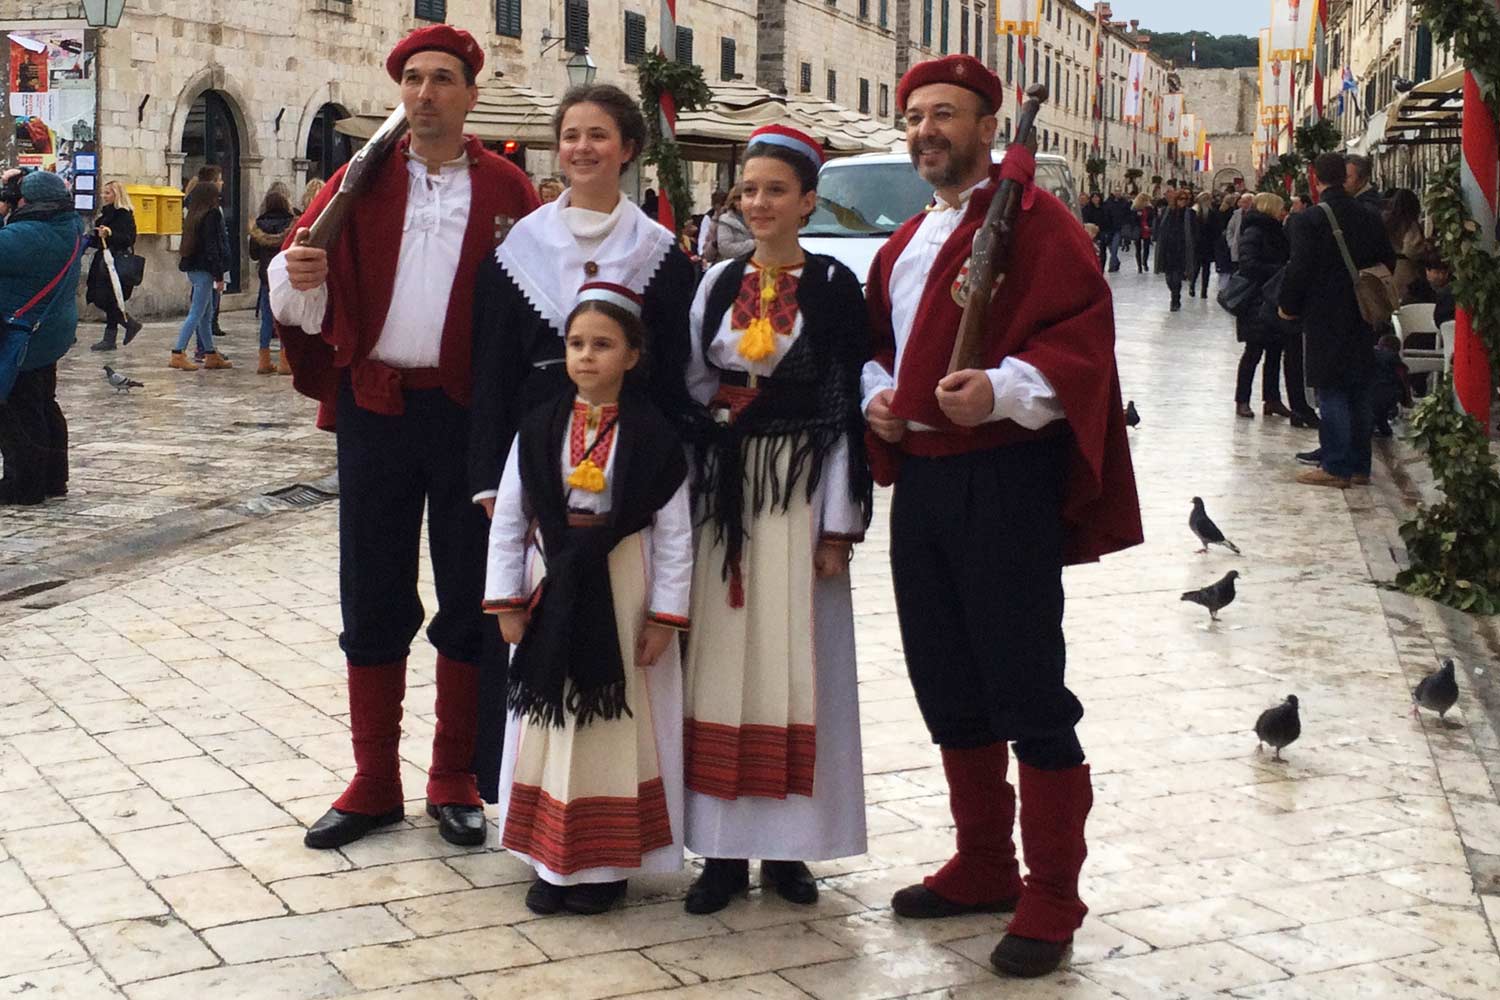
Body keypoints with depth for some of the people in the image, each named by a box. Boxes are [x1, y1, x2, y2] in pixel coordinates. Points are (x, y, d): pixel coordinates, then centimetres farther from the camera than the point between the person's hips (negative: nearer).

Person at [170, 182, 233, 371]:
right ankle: (178, 354, -13)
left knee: (206, 314, 14)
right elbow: (212, 247, -16)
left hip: (193, 268, 9)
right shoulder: (212, 215, -11)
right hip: (204, 270, -9)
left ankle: (211, 355, 19)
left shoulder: (193, 216, 13)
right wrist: (218, 275, -15)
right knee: (197, 313, -8)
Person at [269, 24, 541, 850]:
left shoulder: (507, 189, 1)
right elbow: (298, 280, 3)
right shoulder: (363, 180, 8)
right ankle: (374, 783, 20)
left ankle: (455, 779, 21)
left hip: (472, 413, -2)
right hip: (374, 410, 2)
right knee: (372, 603, 8)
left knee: (470, 603, 7)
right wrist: (297, 275, -20)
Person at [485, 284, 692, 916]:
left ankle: (609, 862, 16)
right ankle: (552, 858, 18)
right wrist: (506, 601, 1)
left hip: (625, 592, -2)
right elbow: (508, 519, 4)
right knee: (552, 718, 7)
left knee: (619, 721, 5)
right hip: (557, 593, 3)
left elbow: (675, 532, -6)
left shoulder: (653, 436, -7)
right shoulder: (538, 429, 0)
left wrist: (665, 615, -9)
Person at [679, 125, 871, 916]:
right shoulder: (718, 284, 8)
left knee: (793, 655, 0)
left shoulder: (833, 286, -3)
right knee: (722, 656, 3)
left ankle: (786, 844, 10)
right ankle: (723, 845, 10)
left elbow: (846, 405, -5)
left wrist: (839, 522, -8)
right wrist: (681, 497, 3)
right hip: (721, 485, 3)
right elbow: (690, 390, 10)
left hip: (798, 485, -3)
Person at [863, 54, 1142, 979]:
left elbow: (1084, 336, -14)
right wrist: (877, 393, 6)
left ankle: (1051, 902, 6)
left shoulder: (1034, 220, -6)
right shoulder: (904, 244, 18)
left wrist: (1004, 391, -27)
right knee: (948, 690, 14)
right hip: (919, 477, 8)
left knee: (1028, 695, -4)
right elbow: (880, 343, 27)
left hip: (1004, 479, -8)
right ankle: (984, 868, 28)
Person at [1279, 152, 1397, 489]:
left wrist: (1288, 306, -2)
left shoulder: (1309, 221, -14)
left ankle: (1336, 467, 0)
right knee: (1359, 393, 12)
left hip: (1324, 319, -6)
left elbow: (1299, 270, -16)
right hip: (1361, 321, 6)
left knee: (1332, 394, -2)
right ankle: (1359, 466, 18)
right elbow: (1388, 263, 11)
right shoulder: (1370, 218, 5)